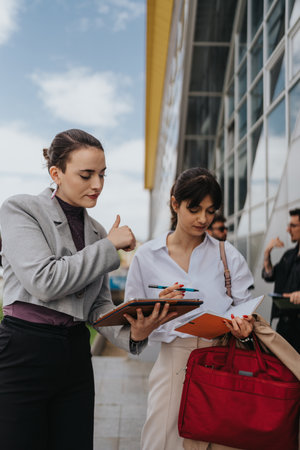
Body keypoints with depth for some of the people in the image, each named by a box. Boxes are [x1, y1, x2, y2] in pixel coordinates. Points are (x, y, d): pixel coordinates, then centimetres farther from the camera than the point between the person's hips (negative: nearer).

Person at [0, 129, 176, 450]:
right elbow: (45, 281, -18)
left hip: (75, 356, 6)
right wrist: (109, 246, -9)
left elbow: (99, 306, 9)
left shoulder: (96, 231, 12)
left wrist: (132, 333, -12)